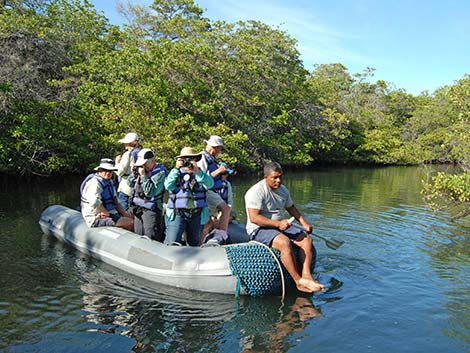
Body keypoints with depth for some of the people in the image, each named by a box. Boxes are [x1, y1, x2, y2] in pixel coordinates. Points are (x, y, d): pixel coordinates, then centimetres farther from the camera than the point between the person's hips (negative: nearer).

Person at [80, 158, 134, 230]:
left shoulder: (109, 182, 17)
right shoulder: (95, 183, -16)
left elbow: (115, 201, 19)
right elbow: (95, 204, -30)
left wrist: (124, 213, 5)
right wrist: (107, 213, -18)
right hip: (97, 219, -10)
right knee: (130, 222, -23)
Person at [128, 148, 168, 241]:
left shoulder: (160, 172, -12)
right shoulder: (143, 170, 10)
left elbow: (150, 192, -20)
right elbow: (130, 183, 16)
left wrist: (143, 176, -18)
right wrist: (135, 173, -1)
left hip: (151, 210, -8)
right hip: (138, 209, 8)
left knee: (151, 239, -8)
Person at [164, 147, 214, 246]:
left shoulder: (200, 173, 10)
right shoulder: (176, 173, 10)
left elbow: (209, 184, -11)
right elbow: (168, 186, -9)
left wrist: (198, 172, -24)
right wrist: (176, 169, -11)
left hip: (196, 214, 2)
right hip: (177, 214, -2)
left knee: (194, 243, 15)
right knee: (171, 243, -12)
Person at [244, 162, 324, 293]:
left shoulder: (283, 190, 10)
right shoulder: (256, 192, -16)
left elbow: (291, 207, 26)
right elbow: (254, 218, -24)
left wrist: (304, 223, 12)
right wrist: (278, 224, -29)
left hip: (280, 226, 8)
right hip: (259, 229, -8)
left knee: (307, 240, -11)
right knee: (284, 242, -34)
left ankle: (306, 275, -21)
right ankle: (299, 281, -27)